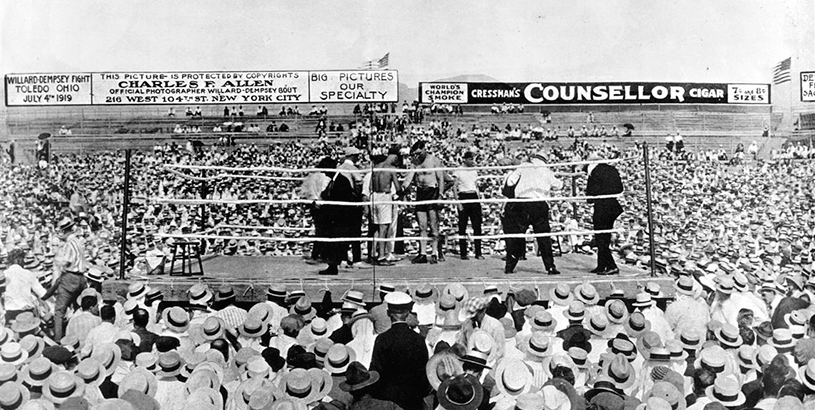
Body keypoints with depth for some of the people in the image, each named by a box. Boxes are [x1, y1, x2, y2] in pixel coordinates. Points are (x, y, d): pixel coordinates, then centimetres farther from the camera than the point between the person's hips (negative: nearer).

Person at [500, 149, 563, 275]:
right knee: (544, 237, 9)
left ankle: (509, 266, 10)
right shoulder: (547, 172, 15)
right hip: (540, 206, 1)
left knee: (514, 236, 8)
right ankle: (550, 267, 8)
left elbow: (510, 180, 1)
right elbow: (559, 185, 29)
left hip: (521, 205, -1)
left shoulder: (523, 168, 9)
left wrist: (510, 197, 13)